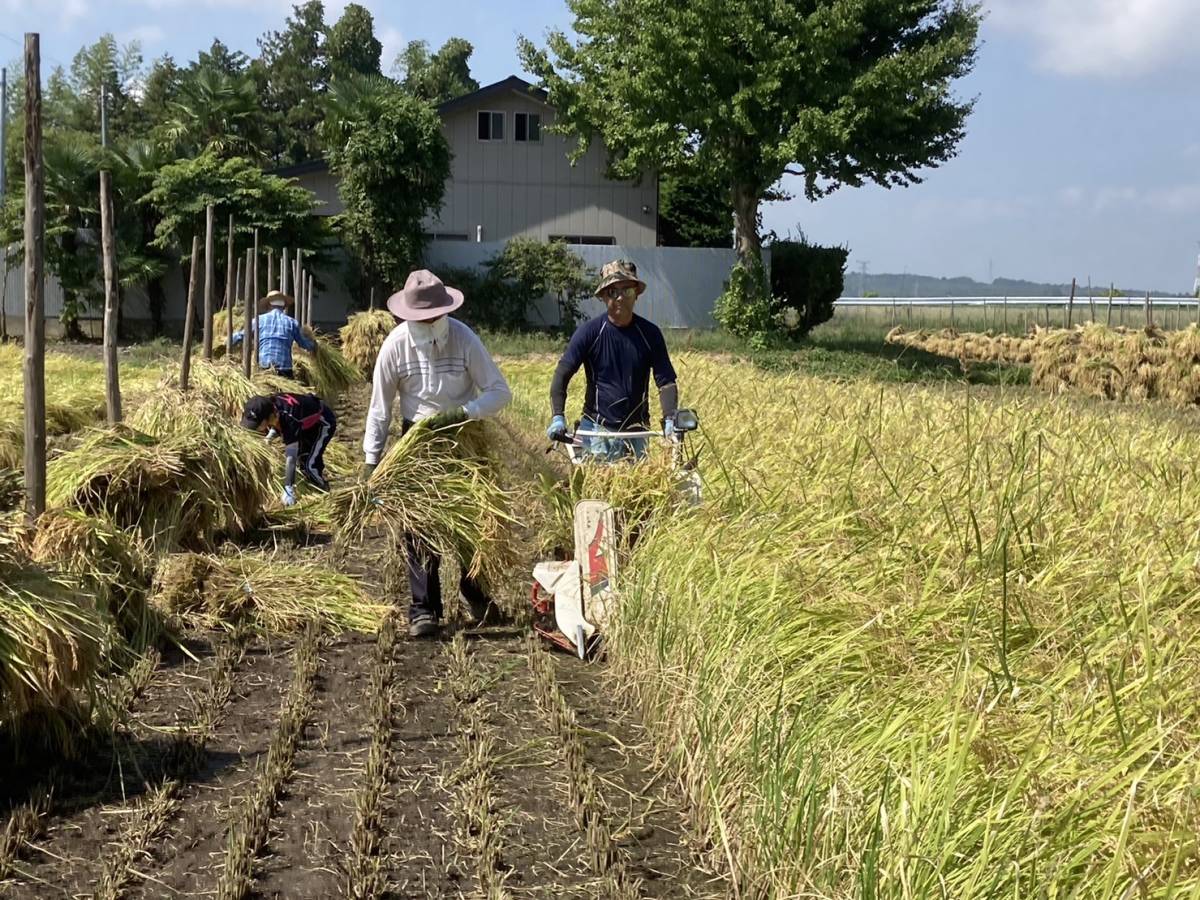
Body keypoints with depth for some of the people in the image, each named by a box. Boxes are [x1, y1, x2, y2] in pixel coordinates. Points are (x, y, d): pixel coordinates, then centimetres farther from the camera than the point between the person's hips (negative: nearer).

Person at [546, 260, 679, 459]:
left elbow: (666, 381, -1)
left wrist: (669, 418, -17)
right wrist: (558, 417, -20)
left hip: (636, 434, 2)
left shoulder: (649, 333, 0)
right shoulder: (590, 331, -6)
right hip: (596, 431, -2)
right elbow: (562, 374, -7)